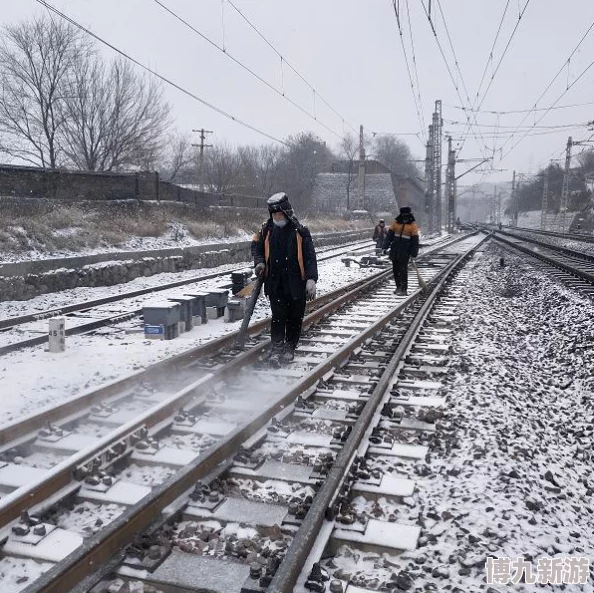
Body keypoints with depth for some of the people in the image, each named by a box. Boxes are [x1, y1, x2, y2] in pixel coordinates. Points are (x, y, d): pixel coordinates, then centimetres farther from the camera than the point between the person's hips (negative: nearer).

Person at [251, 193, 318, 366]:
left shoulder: (300, 232, -6)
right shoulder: (266, 230, 3)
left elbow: (310, 257, -7)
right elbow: (256, 246, 19)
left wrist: (311, 279, -16)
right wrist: (259, 262, 0)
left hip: (296, 283, -1)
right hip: (275, 283, 1)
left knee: (295, 318, 9)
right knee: (278, 316, -4)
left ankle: (290, 348, 24)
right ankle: (276, 349, -3)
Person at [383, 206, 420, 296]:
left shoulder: (412, 225, -2)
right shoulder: (396, 223, 7)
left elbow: (415, 240, -3)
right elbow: (389, 235, 9)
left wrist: (414, 253, -8)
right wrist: (385, 246, 3)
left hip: (405, 251, -4)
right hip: (395, 250, 4)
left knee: (403, 270, -7)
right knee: (395, 269, 10)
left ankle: (404, 289, -5)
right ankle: (398, 287, 22)